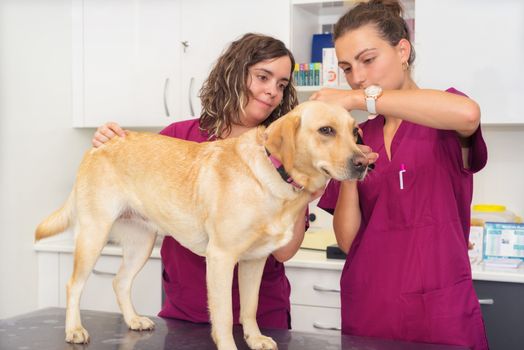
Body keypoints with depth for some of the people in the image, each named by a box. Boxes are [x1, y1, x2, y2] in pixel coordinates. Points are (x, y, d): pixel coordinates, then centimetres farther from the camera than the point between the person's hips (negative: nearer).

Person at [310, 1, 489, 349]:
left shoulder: (445, 116, -2)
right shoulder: (359, 137, 7)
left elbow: (467, 113, -29)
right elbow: (347, 240, 2)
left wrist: (360, 97, -24)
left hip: (440, 310, -4)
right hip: (366, 311, 4)